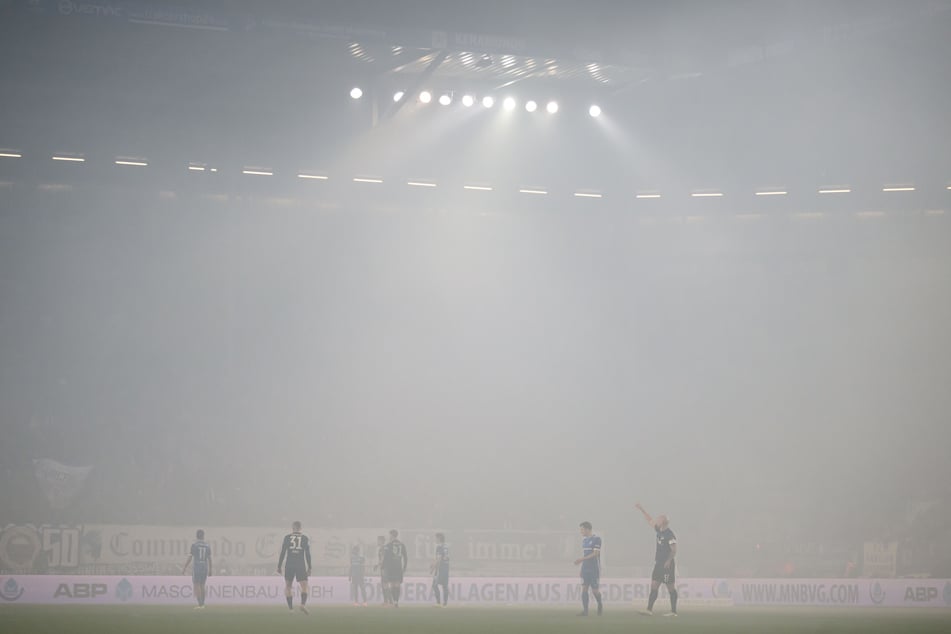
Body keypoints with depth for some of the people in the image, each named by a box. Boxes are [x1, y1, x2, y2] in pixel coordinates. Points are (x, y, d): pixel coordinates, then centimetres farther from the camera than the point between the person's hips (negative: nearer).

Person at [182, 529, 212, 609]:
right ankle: (202, 605, 11)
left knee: (196, 586, -1)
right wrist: (210, 571, 13)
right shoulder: (207, 546, 4)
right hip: (205, 568, 4)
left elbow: (189, 558, -11)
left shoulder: (194, 545, -9)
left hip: (196, 568, -4)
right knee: (202, 586, 13)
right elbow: (209, 559, 5)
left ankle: (200, 605, -10)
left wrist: (184, 568, -3)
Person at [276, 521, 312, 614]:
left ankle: (290, 607, 3)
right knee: (304, 586, 0)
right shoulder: (305, 538, 5)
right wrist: (309, 568, 8)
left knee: (288, 586, 12)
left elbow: (282, 553, 0)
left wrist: (279, 566, 4)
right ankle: (303, 604, -23)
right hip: (301, 565, 0)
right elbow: (308, 554, 3)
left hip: (289, 565, 0)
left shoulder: (287, 537, 4)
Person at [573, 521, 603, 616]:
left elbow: (595, 553, -17)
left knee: (595, 590, -2)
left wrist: (582, 559, -21)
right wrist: (579, 560, 2)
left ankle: (600, 605, 26)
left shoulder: (596, 539, -10)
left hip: (594, 569, -6)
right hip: (585, 568, 6)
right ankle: (585, 611, -3)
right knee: (584, 589, -3)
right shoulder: (584, 539, 13)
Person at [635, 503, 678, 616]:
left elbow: (674, 550, -18)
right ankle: (649, 610, 1)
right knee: (654, 586, 3)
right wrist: (641, 509, 23)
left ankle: (674, 611, 2)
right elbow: (649, 520, 21)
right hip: (659, 563, 9)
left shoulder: (669, 534, -15)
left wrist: (669, 561, -27)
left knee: (671, 587, -2)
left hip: (667, 565, -9)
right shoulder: (659, 531, 10)